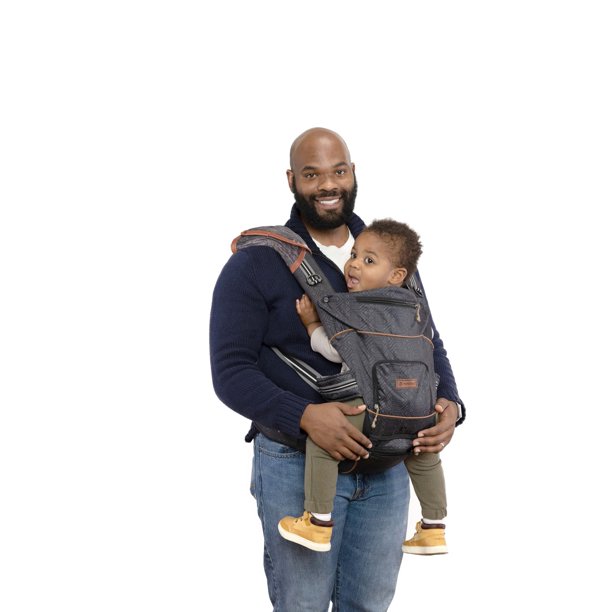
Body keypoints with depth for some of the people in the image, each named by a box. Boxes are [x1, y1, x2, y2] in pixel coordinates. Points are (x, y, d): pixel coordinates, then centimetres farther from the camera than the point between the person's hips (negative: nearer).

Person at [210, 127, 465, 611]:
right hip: (297, 465, -4)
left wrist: (449, 402, -8)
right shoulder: (255, 265, -7)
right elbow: (231, 371, -12)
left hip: (387, 464, 4)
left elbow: (427, 341, 13)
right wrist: (304, 416, -28)